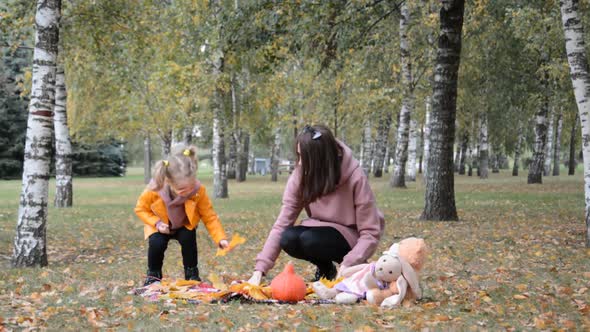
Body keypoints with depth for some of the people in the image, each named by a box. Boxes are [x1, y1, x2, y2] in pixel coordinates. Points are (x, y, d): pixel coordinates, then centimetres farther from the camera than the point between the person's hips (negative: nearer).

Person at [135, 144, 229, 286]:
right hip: (161, 226, -1)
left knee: (188, 239, -29)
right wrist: (157, 223, -28)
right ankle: (153, 274, 0)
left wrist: (221, 239, -35)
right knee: (156, 243, -28)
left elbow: (210, 217, -24)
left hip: (185, 225, 1)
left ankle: (192, 273, -5)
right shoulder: (154, 190, -33)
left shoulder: (198, 190, -32)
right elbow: (140, 209, -14)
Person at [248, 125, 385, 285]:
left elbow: (370, 233, -23)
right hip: (322, 232, 4)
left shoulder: (355, 177, -26)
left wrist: (347, 266, -36)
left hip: (351, 237, -4)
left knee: (310, 239, -32)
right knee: (288, 239, -26)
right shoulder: (301, 175, -16)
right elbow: (282, 224, -17)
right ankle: (325, 269, 2)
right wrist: (260, 270, -25)